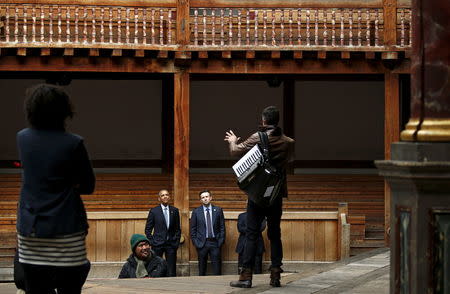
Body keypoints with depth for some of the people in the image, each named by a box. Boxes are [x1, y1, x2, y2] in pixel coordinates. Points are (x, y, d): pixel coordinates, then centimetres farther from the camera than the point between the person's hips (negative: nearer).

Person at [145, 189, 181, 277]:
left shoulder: (175, 210, 8)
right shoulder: (154, 211, 1)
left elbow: (178, 229, 12)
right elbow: (148, 229, 4)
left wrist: (177, 242, 3)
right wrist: (151, 242, -4)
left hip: (171, 244, 2)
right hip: (157, 243, -2)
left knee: (171, 271, -1)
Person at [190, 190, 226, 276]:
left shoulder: (218, 210, 7)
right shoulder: (196, 212, 5)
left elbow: (222, 227, 7)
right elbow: (193, 229, 6)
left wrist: (221, 240, -2)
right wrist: (195, 242, -2)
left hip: (215, 242, 0)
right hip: (202, 243, 0)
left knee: (217, 268, -3)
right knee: (202, 268, 3)